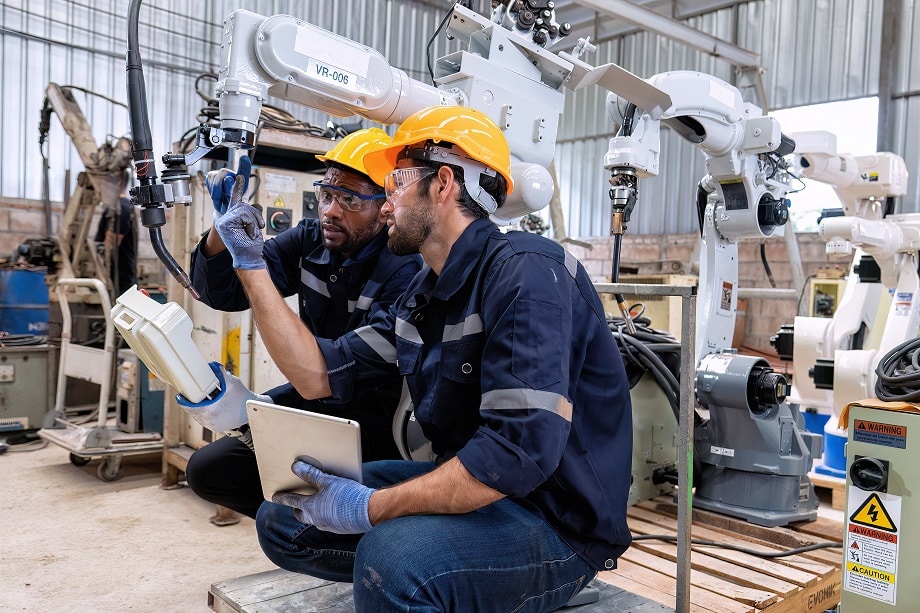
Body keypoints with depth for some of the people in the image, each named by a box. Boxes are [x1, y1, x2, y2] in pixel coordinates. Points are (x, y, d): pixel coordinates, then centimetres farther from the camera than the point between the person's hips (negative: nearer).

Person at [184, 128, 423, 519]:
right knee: (207, 470, 2)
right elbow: (223, 294, -1)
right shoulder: (309, 241, -2)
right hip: (314, 399, 7)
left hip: (375, 417, -7)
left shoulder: (404, 271, -23)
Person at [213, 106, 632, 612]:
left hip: (558, 526, -8)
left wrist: (369, 507, -25)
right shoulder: (423, 295, 7)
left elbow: (521, 450, -30)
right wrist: (251, 265, 7)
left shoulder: (525, 272, -21)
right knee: (283, 519, 5)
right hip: (469, 489, 8)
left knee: (394, 557, -36)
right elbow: (320, 374, 6)